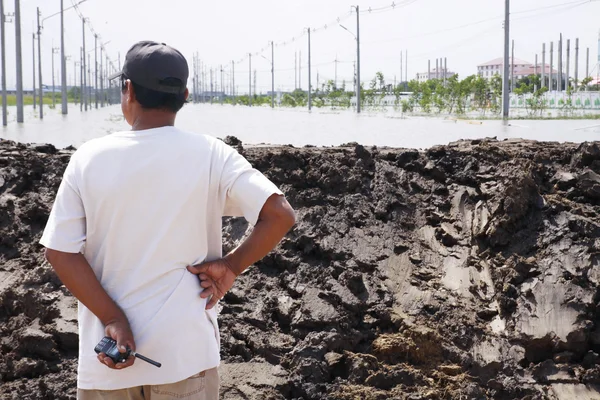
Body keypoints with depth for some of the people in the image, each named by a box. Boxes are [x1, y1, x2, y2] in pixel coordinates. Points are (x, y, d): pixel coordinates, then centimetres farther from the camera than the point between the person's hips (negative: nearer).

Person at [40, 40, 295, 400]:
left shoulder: (89, 158, -3)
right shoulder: (210, 154, -7)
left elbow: (60, 252, -7)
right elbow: (280, 215, -15)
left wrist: (113, 320, -9)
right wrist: (232, 266, -5)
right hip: (185, 353, -1)